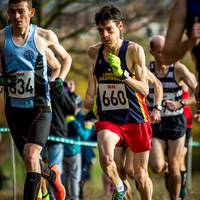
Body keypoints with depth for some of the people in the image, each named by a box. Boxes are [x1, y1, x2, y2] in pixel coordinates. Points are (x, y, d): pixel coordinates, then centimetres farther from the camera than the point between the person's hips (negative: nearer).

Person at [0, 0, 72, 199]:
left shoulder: (44, 36, -6)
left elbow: (66, 58, 12)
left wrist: (60, 80, -5)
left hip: (39, 108, -2)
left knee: (31, 156, -21)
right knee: (30, 161, 16)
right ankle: (52, 175, 49)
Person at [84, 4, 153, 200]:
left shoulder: (134, 50, -11)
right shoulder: (94, 52, 2)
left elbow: (144, 90, -18)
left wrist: (122, 74, -30)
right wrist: (90, 100, 0)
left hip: (136, 119, -2)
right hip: (107, 119, 2)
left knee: (141, 176, 7)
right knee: (106, 159, -27)